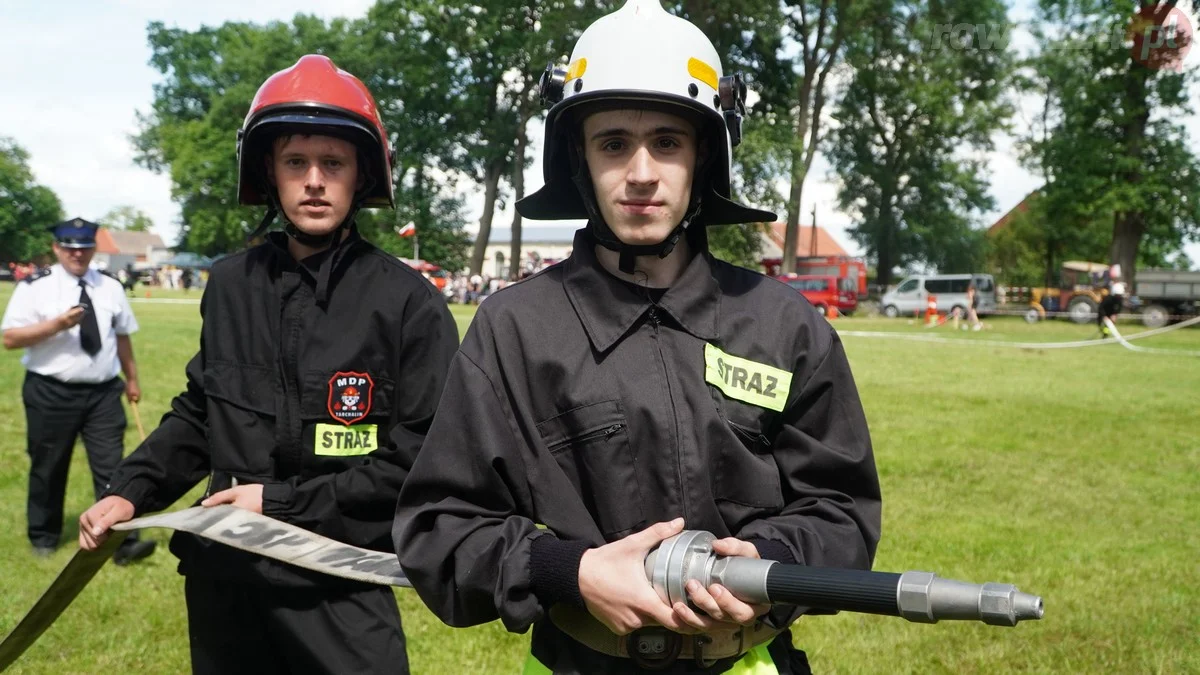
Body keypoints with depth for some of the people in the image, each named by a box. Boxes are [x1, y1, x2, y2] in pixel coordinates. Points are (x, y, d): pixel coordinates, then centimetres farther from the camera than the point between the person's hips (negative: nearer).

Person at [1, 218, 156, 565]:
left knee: (112, 467, -3)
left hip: (103, 392, 2)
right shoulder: (35, 287, -6)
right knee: (48, 468, 13)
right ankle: (43, 537, 31)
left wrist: (131, 378, 20)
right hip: (50, 394, -2)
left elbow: (122, 337, 16)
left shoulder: (111, 288, 6)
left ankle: (124, 541, -3)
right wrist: (58, 324, -23)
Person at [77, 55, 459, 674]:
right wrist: (132, 492, 2)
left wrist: (284, 503, -15)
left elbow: (422, 456, -14)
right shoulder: (231, 284, 3)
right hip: (222, 578, 5)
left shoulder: (408, 302, -11)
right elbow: (199, 411, 15)